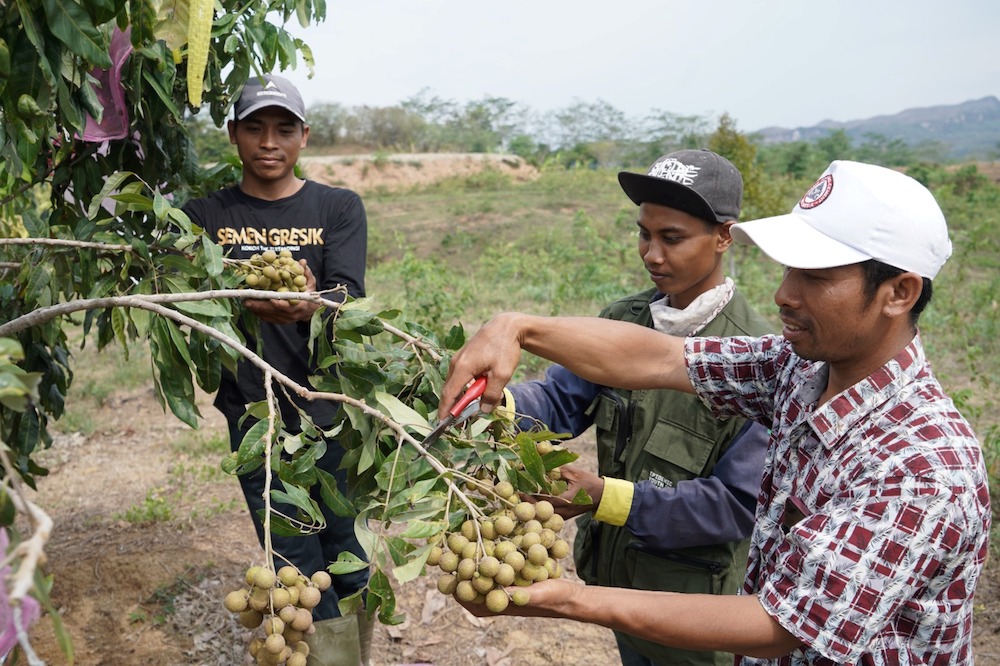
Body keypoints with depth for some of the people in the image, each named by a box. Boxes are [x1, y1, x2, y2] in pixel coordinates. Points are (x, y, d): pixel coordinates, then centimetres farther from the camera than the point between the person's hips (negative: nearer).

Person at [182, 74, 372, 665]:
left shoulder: (339, 207, 2)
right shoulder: (207, 214, 6)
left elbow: (348, 296, -13)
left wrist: (308, 306, -36)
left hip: (330, 410, 0)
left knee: (344, 554, 10)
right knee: (298, 568, 7)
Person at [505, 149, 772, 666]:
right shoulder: (623, 320, -2)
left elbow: (739, 503, -23)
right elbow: (562, 399, -4)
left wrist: (605, 497, -30)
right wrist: (498, 405, -26)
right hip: (618, 579, 5)